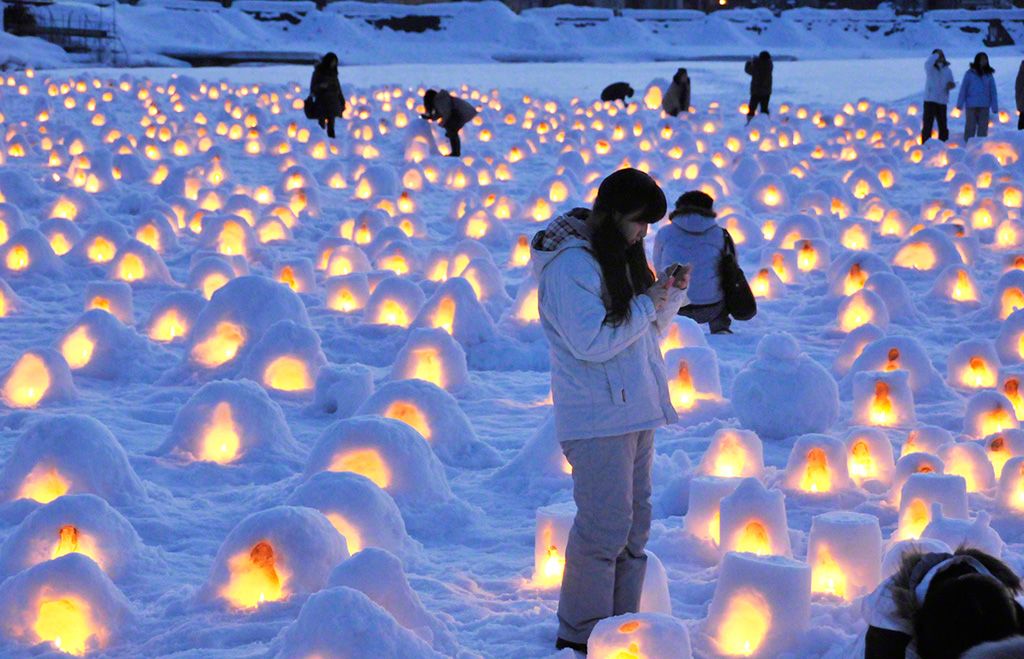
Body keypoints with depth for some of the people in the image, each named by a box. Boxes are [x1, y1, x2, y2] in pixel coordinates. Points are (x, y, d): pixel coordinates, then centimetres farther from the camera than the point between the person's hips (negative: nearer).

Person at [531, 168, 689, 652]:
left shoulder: (619, 255, 15)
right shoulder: (571, 264, -15)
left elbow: (647, 333, 21)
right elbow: (591, 341, -23)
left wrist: (672, 295, 3)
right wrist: (648, 304, -14)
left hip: (634, 412, 10)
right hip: (597, 417, -10)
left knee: (635, 522, 12)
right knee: (605, 525, -8)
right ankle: (579, 633, 2)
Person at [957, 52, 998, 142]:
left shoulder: (989, 75, 5)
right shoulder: (970, 73, -2)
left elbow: (993, 91, 6)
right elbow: (963, 89, -3)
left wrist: (995, 107, 0)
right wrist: (960, 104, -9)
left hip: (984, 106, 2)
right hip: (971, 105, -2)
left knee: (983, 128, 4)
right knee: (970, 128, 0)